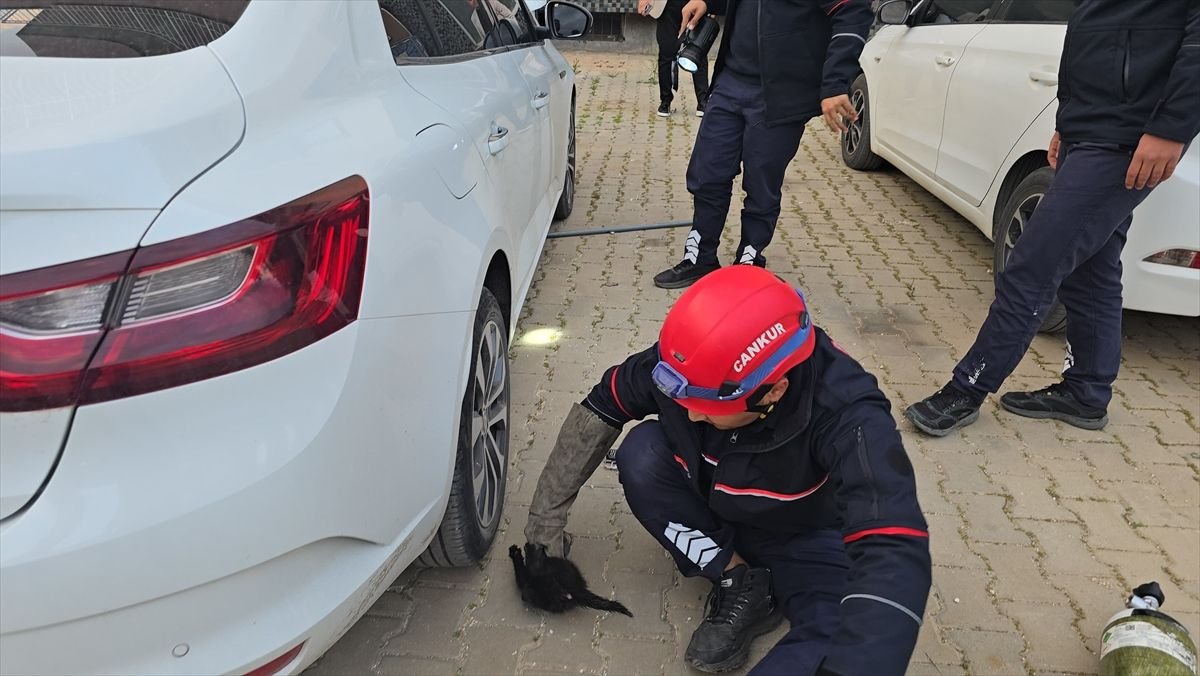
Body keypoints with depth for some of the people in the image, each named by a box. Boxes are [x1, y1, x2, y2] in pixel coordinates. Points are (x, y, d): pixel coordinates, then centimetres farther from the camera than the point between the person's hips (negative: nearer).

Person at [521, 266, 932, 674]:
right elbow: (598, 410, -11)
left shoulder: (845, 413, -37)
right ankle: (741, 584, -10)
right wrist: (547, 514, -10)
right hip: (717, 516, 5)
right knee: (640, 456, -24)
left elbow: (893, 555, -47)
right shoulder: (683, 364, -28)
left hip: (806, 540, -4)